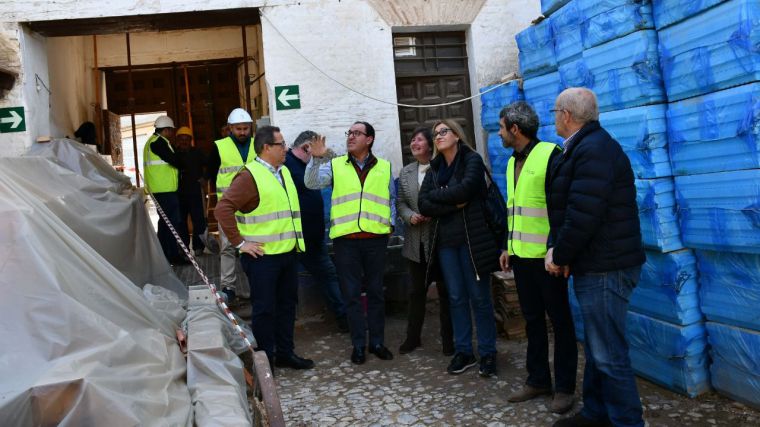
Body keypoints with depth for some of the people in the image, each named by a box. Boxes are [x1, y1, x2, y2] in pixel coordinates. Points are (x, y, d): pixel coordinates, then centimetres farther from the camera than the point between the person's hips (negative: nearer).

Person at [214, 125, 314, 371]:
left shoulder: (284, 172, 14)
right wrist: (240, 242, -19)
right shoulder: (249, 176, -13)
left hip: (288, 252, 8)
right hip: (262, 256, -8)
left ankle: (285, 353, 29)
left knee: (287, 304, 15)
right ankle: (264, 359, 16)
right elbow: (223, 209, -21)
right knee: (264, 309, 2)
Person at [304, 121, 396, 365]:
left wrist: (390, 224, 8)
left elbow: (391, 199, 17)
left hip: (376, 239, 1)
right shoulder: (335, 165, 5)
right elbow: (312, 183, -9)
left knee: (376, 292, 11)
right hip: (345, 239, -1)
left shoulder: (385, 167, 9)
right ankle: (358, 345, 17)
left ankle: (377, 342, 23)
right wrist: (316, 159, -23)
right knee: (351, 294, 5)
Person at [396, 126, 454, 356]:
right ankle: (413, 337, 25)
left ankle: (448, 339, 18)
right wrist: (410, 216, -9)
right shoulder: (405, 172, 10)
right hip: (416, 241, 5)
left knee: (445, 290, 6)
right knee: (416, 290, 13)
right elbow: (400, 202, 9)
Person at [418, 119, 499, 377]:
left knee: (479, 297, 0)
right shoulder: (434, 169, 13)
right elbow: (424, 205, 0)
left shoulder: (472, 160, -1)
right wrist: (453, 204, -13)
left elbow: (465, 189, -20)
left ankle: (488, 353, 11)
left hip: (472, 238, -5)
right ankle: (464, 351, 18)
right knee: (456, 297, 9)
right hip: (445, 241, 5)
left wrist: (435, 195, -6)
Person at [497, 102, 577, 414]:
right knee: (532, 318, 14)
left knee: (559, 320, 5)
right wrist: (507, 246, 20)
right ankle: (538, 379, 26)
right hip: (521, 254, 8)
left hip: (547, 254, -7)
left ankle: (564, 387, 16)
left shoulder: (550, 154, -11)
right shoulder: (512, 162, 13)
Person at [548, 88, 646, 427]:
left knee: (609, 354, -4)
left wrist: (560, 256, -11)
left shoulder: (594, 149, -18)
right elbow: (565, 208, 12)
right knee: (597, 347, 19)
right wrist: (555, 248, -1)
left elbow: (584, 214, -25)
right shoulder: (583, 147, 15)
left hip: (605, 268, -11)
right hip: (595, 265, 11)